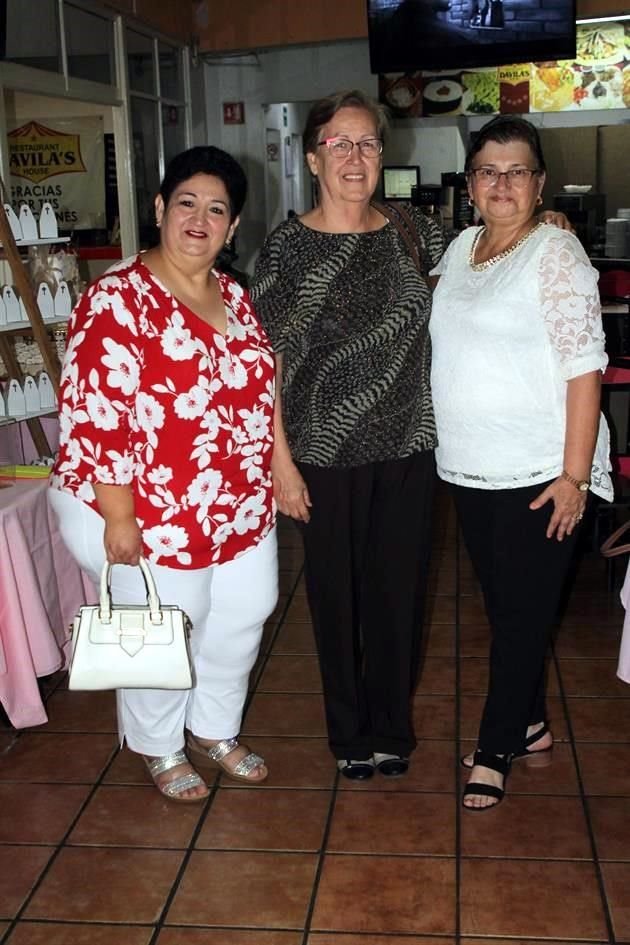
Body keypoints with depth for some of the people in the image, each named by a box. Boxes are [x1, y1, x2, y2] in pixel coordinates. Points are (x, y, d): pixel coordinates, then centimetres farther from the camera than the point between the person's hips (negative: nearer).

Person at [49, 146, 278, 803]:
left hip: (242, 510, 8)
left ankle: (213, 733, 43)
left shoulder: (235, 297, 7)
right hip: (153, 516, -7)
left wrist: (270, 484, 17)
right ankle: (160, 751, 36)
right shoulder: (119, 299, -17)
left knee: (243, 617, 18)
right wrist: (118, 516, -21)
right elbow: (94, 414, -20)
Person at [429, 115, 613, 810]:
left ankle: (496, 750, 19)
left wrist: (575, 474, -18)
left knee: (522, 611, 4)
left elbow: (584, 367, -15)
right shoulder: (461, 247, 10)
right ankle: (530, 725, 35)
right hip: (468, 466, 7)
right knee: (501, 604, 17)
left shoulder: (555, 253, -11)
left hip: (537, 472, -7)